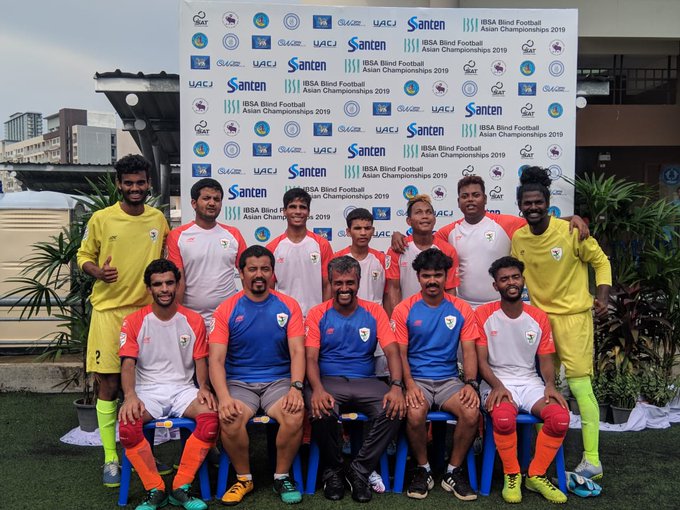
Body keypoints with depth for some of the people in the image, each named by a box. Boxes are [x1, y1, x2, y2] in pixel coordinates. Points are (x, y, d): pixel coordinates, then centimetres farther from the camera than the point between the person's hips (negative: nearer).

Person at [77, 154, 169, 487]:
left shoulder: (158, 219, 7)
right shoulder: (101, 219, -1)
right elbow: (84, 255, 6)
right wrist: (97, 271, -15)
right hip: (109, 309, -2)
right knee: (109, 382, -1)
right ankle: (110, 458, 10)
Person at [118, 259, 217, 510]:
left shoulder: (193, 320, 7)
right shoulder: (134, 322, 4)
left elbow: (200, 360, 7)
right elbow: (128, 364, -4)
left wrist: (204, 388, -13)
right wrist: (130, 396, -23)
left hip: (183, 389, 1)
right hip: (148, 391, -1)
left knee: (211, 414, -31)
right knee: (127, 422, -33)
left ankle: (181, 488, -19)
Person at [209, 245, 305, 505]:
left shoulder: (288, 306, 4)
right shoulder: (226, 310, 1)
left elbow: (297, 351, -2)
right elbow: (216, 360, -5)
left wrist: (296, 387, -20)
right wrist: (224, 397, -22)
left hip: (279, 380, 1)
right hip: (239, 382, 0)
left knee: (295, 416, -29)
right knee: (230, 420, -30)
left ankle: (282, 476, -1)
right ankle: (244, 478, -1)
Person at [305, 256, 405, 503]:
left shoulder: (374, 312, 7)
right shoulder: (318, 314, 5)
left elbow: (392, 351, -2)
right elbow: (311, 357, -4)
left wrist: (396, 386, -21)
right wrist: (317, 389, -25)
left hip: (365, 381, 2)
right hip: (328, 381, -1)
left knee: (394, 410, -28)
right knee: (322, 412, -34)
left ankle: (359, 471, -7)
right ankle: (332, 471, -4)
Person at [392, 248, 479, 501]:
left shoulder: (462, 309, 7)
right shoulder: (404, 310, 1)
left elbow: (469, 351, 4)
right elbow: (400, 353, -1)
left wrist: (471, 384, -13)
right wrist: (409, 384, -18)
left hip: (449, 379, 2)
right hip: (416, 379, -2)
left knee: (472, 412, -27)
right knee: (415, 413, -32)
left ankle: (454, 471, -1)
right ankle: (423, 470, -3)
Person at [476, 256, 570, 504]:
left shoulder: (539, 318, 7)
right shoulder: (483, 315, -2)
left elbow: (546, 360, 9)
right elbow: (481, 360, -3)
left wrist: (550, 385, -11)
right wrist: (497, 386, -19)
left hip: (530, 382, 3)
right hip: (496, 383, -3)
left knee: (561, 417, -26)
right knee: (504, 417, -36)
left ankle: (536, 475, -4)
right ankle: (512, 475, -9)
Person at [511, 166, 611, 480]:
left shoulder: (571, 231, -11)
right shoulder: (518, 238, 2)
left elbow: (601, 262, -1)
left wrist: (602, 296, -11)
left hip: (573, 315, -5)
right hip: (538, 316, 5)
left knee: (579, 384, -8)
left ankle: (592, 460, -2)